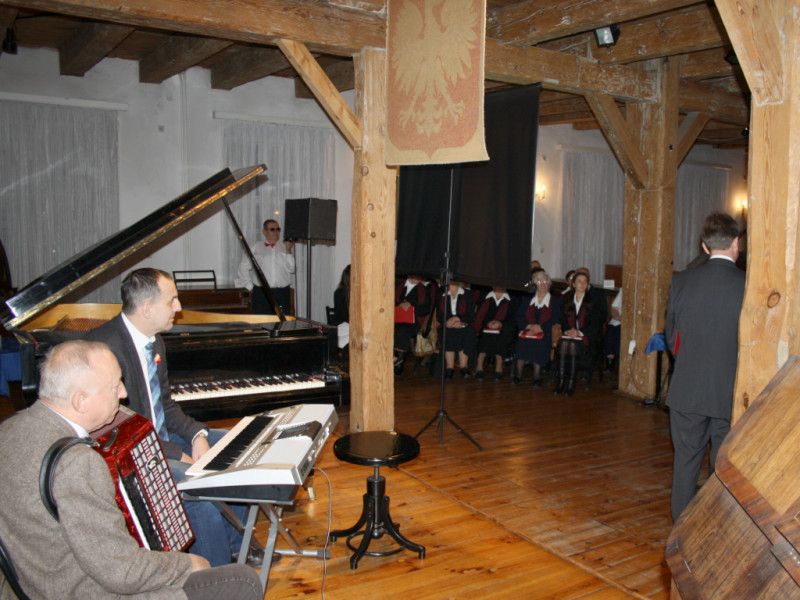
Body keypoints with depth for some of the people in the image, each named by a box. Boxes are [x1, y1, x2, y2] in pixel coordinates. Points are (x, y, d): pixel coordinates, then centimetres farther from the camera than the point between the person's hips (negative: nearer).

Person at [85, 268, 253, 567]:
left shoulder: (155, 341, 7)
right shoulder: (106, 346, -24)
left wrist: (196, 434, -4)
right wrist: (178, 454, -23)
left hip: (162, 437, 10)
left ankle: (232, 543, 18)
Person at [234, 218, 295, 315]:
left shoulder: (284, 248, 12)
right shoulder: (255, 248, 9)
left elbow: (292, 269, 1)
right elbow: (243, 268, 11)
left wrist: (288, 251, -6)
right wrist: (250, 286, 6)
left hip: (283, 293, 2)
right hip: (262, 294, -1)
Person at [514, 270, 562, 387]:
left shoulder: (555, 301, 13)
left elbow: (555, 321, 1)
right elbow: (519, 317, 9)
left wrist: (539, 327, -11)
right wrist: (529, 326, -9)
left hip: (545, 333, -1)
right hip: (528, 331, 2)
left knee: (540, 344, -30)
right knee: (522, 342, -27)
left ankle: (536, 376, -19)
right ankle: (518, 375, -16)